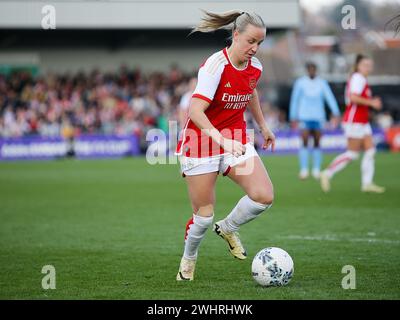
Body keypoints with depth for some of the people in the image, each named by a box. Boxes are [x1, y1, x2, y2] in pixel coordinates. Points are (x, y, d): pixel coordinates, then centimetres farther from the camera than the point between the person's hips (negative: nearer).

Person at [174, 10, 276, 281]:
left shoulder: (255, 67, -3)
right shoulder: (215, 66, -24)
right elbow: (195, 111, -33)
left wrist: (263, 126, 28)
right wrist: (222, 140, -44)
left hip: (236, 140, 5)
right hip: (201, 142, -5)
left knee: (264, 196, -14)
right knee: (204, 215, 0)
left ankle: (229, 228, 16)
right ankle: (188, 260, 30)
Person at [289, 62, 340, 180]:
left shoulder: (322, 83, 5)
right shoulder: (300, 82, 2)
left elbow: (330, 98, -2)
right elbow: (294, 100, 7)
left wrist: (336, 113, -13)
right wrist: (293, 117, 7)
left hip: (318, 117, 2)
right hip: (304, 117, -2)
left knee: (317, 143, 3)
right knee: (305, 142, -12)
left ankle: (316, 170, 10)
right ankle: (304, 170, -12)